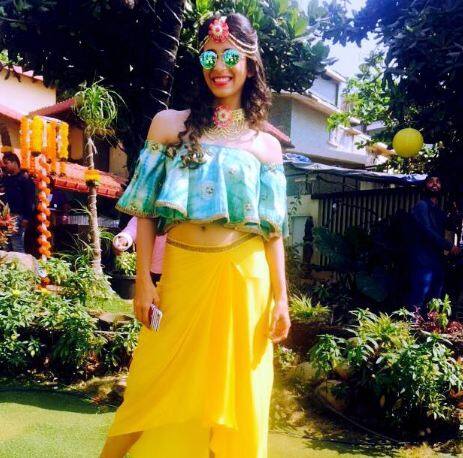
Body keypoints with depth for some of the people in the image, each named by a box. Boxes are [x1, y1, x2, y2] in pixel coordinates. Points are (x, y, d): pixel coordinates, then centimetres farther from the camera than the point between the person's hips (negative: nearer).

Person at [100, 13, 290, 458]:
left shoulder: (266, 146, 6)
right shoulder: (170, 124, 4)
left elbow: (273, 229, 6)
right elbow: (147, 209, 2)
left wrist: (280, 297, 1)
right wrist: (143, 279, -4)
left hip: (243, 278, 1)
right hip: (182, 274, 0)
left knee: (234, 392, 10)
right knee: (168, 388, 9)